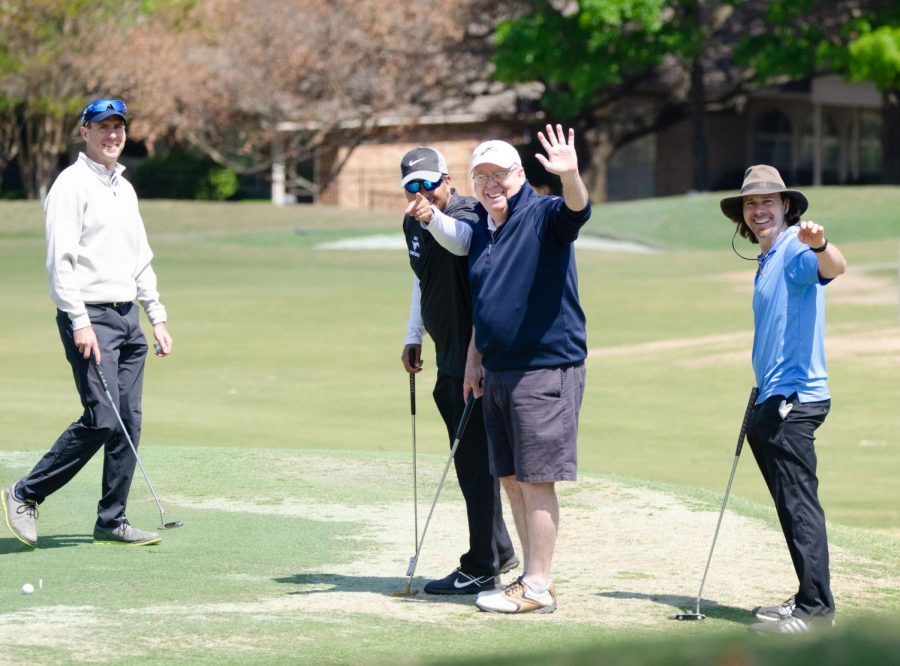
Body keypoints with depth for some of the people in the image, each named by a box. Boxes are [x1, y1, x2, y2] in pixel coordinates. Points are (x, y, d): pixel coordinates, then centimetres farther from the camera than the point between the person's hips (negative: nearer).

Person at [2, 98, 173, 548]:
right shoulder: (71, 185, -7)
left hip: (127, 317, 8)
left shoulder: (125, 188, 19)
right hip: (89, 317, -8)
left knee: (129, 422, 3)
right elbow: (60, 260, -14)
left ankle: (111, 521, 9)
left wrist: (157, 317, 17)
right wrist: (80, 322, -20)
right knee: (101, 421, -14)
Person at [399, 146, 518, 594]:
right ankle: (499, 552, 30)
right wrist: (412, 338, 25)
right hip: (450, 356, 10)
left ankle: (481, 569, -1)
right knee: (469, 461, 17)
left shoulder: (469, 216, -17)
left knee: (476, 461, -6)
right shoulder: (413, 224, 11)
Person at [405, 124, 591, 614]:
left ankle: (538, 588, -1)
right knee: (511, 478, 13)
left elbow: (576, 210, -32)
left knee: (535, 480, -6)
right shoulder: (481, 229, 14)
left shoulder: (542, 215, -8)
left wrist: (570, 175, -52)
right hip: (497, 372, 8)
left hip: (545, 368, -8)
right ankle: (531, 577, 22)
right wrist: (475, 359, 17)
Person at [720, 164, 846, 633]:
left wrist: (820, 246, -57)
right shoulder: (767, 262, 20)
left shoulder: (797, 249, -11)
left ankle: (815, 607, -9)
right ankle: (811, 600, 19)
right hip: (773, 401, 10)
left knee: (799, 504, -10)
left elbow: (834, 268, -35)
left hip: (795, 398, -10)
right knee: (793, 505, 13)